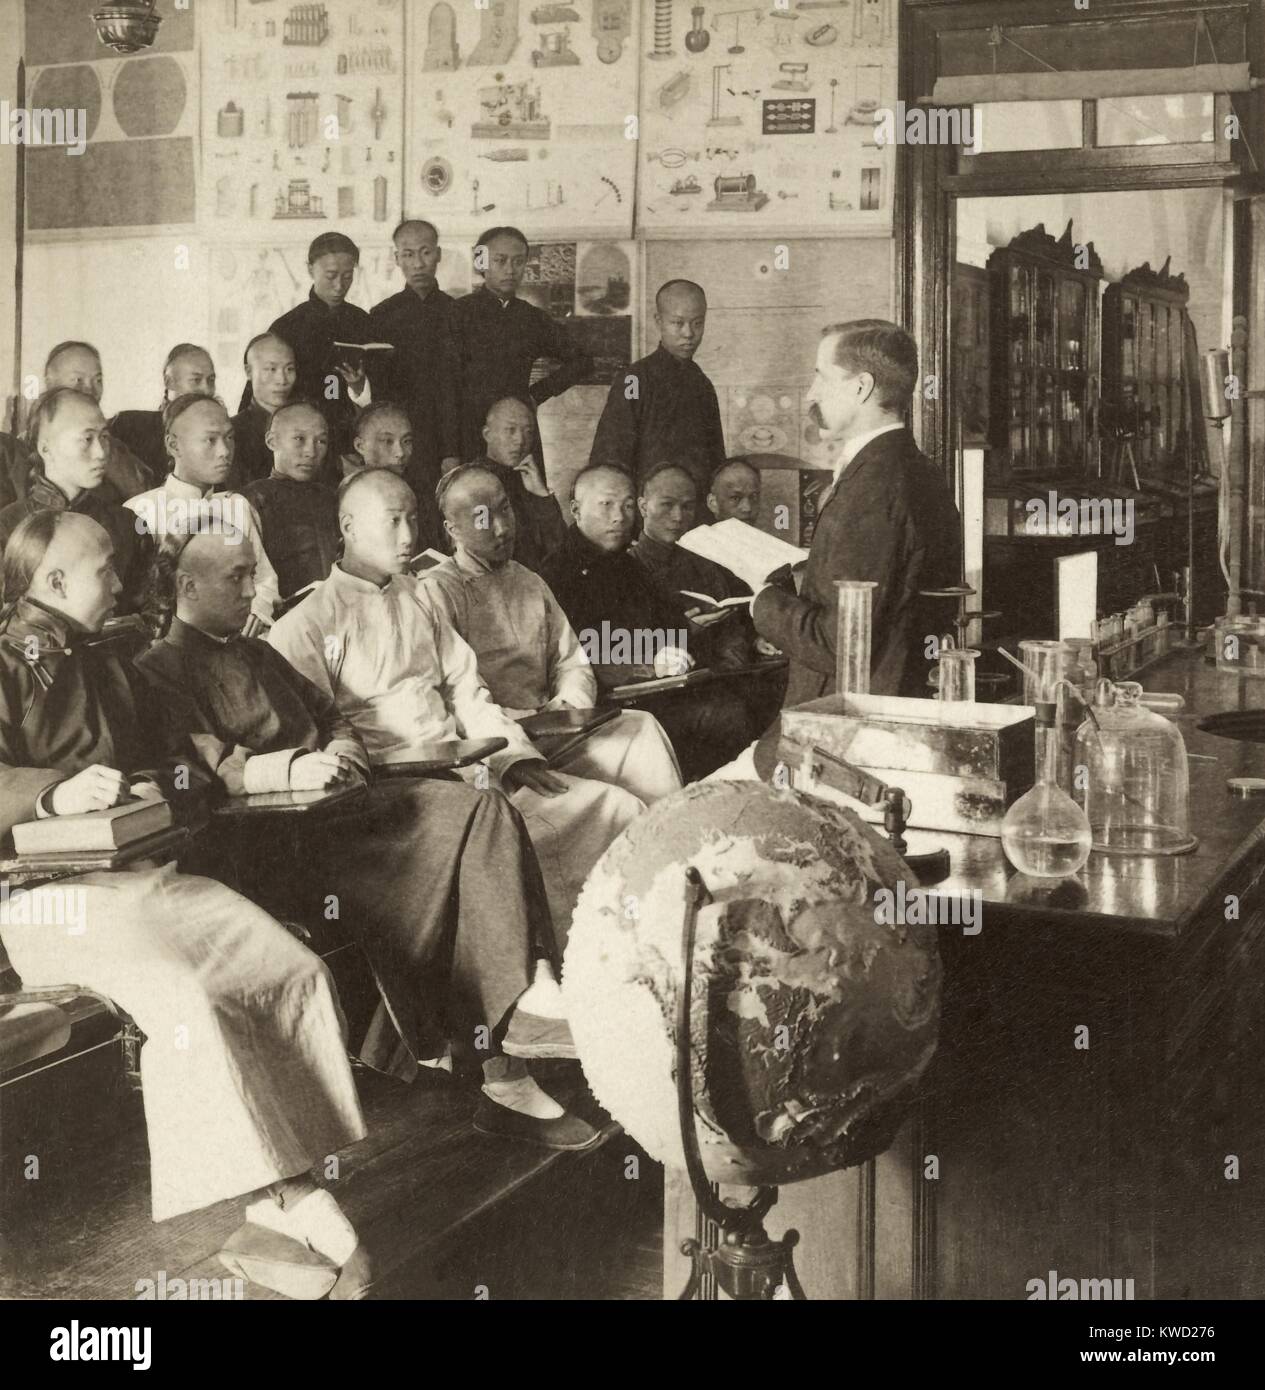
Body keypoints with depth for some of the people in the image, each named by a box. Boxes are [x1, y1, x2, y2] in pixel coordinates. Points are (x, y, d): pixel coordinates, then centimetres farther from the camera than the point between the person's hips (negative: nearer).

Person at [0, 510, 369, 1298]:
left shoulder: (109, 664, 24)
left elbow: (179, 765, 28)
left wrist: (158, 786, 5)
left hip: (151, 868, 7)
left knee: (297, 970, -15)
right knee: (189, 998, -32)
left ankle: (284, 1199, -17)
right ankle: (293, 1204, -24)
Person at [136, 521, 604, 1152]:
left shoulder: (256, 653, 30)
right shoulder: (160, 670, 3)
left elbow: (332, 716, 28)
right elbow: (203, 768, -12)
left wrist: (341, 751, 3)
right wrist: (296, 768, -28)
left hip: (335, 810, 8)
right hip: (276, 845, -8)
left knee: (481, 810, -18)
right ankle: (503, 1079, -27)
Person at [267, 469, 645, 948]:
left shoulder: (418, 597, 21)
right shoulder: (306, 625, 0)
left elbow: (465, 687, 17)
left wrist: (513, 756, 3)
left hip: (471, 765, 7)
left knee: (616, 808, -8)